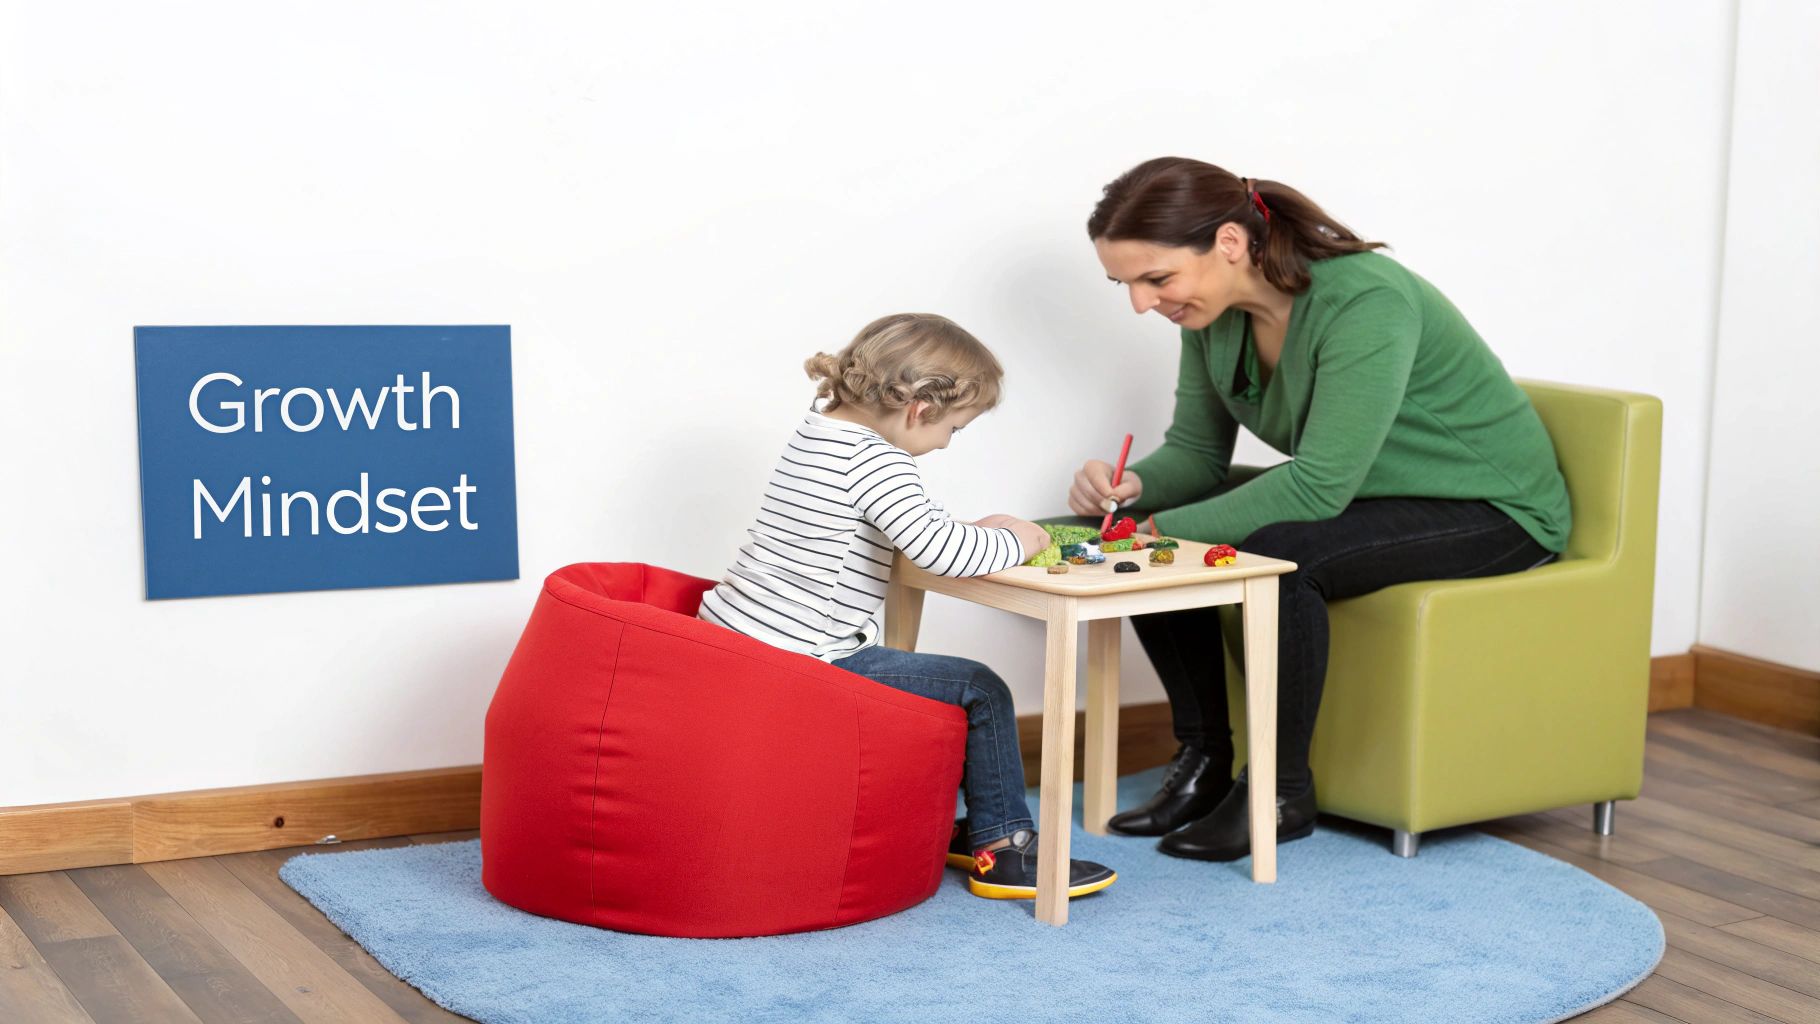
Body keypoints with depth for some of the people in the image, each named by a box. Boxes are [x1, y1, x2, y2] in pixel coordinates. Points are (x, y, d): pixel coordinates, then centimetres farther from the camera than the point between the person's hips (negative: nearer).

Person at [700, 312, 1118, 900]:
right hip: (801, 663, -10)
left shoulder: (818, 428, 14)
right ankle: (1002, 847, 11)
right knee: (982, 692, 0)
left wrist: (973, 531, 19)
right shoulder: (876, 461, -17)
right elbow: (937, 551, -29)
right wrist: (1014, 543, -11)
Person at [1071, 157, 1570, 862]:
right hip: (1362, 498, 8)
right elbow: (1197, 451, 1)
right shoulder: (1216, 312, -7)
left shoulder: (1367, 302, -31)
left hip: (1493, 508, -8)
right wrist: (1133, 487, -22)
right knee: (1148, 536, -8)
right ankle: (1204, 763, 3)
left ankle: (1283, 794, -14)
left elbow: (1319, 485, -34)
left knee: (1276, 552, -33)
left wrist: (1164, 528, -34)